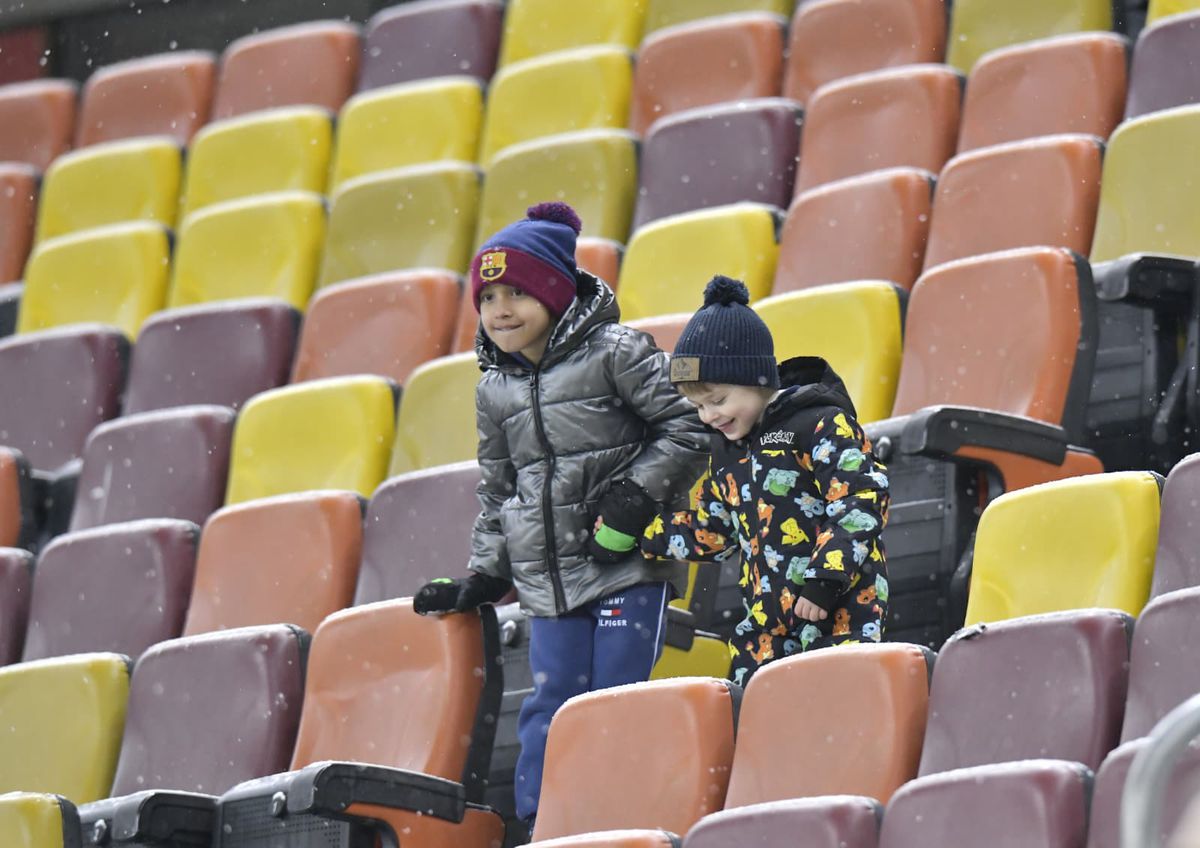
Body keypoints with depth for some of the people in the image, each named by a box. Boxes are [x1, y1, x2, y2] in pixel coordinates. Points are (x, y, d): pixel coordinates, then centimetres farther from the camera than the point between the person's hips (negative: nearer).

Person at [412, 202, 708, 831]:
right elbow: (496, 490, 22)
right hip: (548, 581, 5)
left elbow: (688, 428, -5)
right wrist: (485, 575, 16)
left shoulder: (614, 354, -3)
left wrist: (635, 497, -13)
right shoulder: (494, 390, 14)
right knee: (550, 707, 0)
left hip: (627, 569, -4)